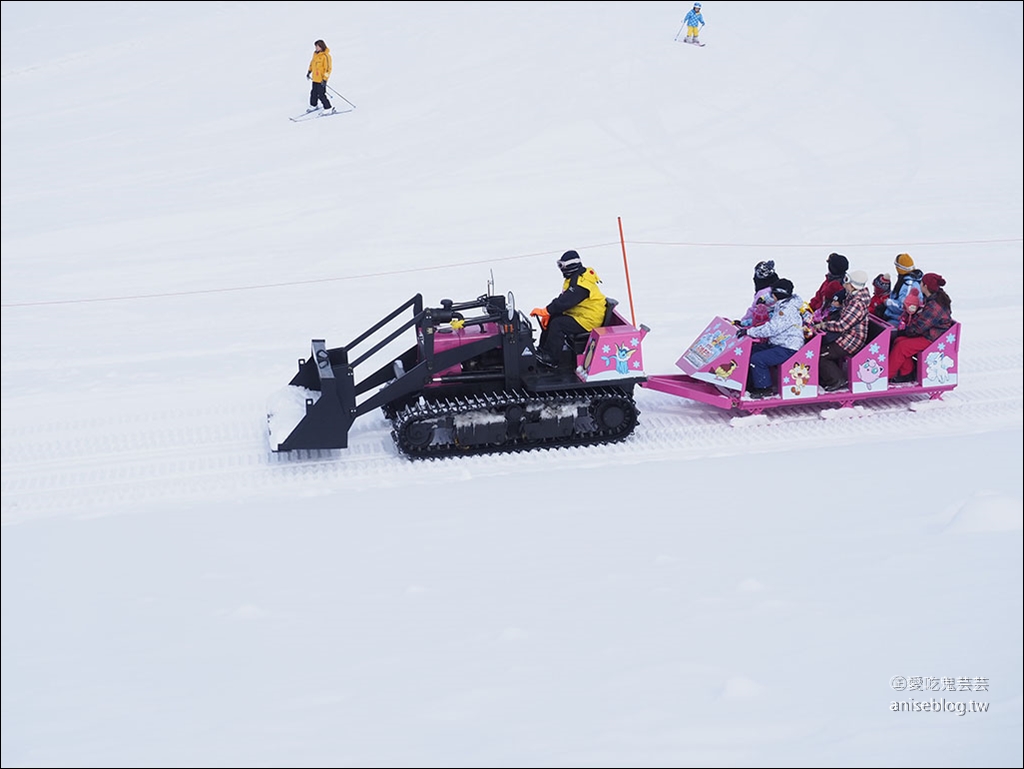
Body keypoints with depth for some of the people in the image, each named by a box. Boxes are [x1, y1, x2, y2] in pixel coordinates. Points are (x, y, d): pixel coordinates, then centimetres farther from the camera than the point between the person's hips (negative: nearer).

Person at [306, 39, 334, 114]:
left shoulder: (325, 56, -21)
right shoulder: (315, 54, 6)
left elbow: (328, 68, -21)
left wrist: (324, 79, -24)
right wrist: (309, 71, 25)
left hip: (321, 79, -9)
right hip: (315, 78, 9)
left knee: (321, 95, -7)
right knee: (314, 93, 20)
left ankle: (328, 108, 3)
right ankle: (313, 106, 40)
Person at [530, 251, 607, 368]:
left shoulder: (580, 283, -24)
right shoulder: (575, 279, 10)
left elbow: (565, 301, -29)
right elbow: (562, 298, 9)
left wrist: (545, 311, -24)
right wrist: (547, 312, -1)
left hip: (588, 320, -11)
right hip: (578, 314, 11)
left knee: (557, 324, -22)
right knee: (551, 318, 5)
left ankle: (551, 358, -17)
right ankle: (543, 349, 8)